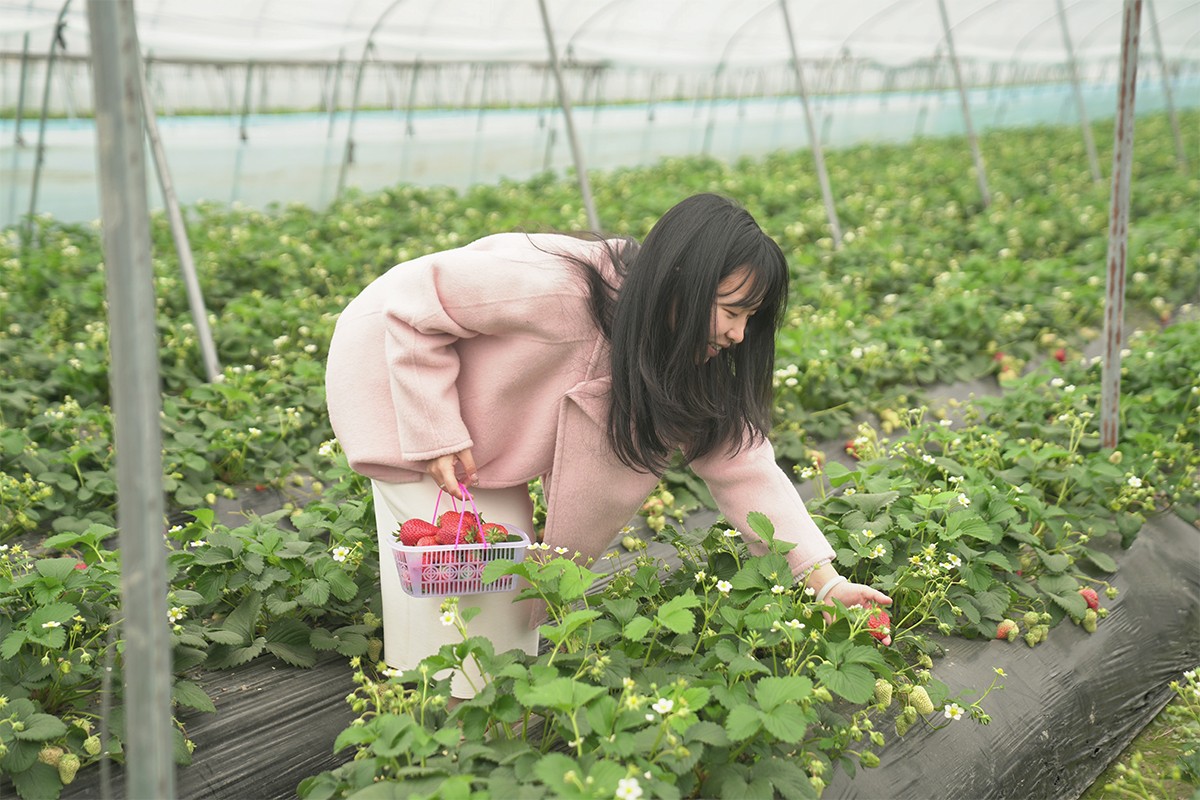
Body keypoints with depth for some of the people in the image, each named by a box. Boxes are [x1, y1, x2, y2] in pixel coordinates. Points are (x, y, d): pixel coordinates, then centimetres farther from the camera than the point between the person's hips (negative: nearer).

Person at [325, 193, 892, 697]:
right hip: (395, 366, -6)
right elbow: (412, 301, -29)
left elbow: (742, 463, -15)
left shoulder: (687, 359, -16)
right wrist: (437, 438, -28)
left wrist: (825, 580, -23)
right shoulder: (555, 290, -39)